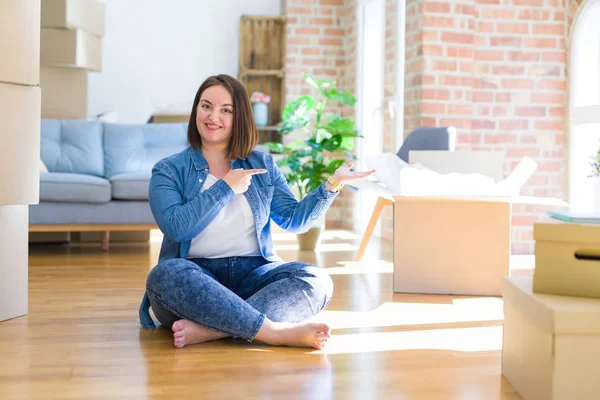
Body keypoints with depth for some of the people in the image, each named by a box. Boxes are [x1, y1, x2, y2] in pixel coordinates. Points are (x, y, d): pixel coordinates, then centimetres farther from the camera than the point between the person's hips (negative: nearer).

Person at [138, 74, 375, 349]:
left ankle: (208, 329, -39)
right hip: (195, 277, -2)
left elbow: (294, 219, 13)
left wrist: (332, 185, 0)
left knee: (315, 280, -25)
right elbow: (175, 226, -11)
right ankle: (276, 331, -39)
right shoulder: (169, 170, 6)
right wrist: (225, 188, -8)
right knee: (167, 273, -37)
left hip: (251, 274, 3)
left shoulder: (262, 165, 16)